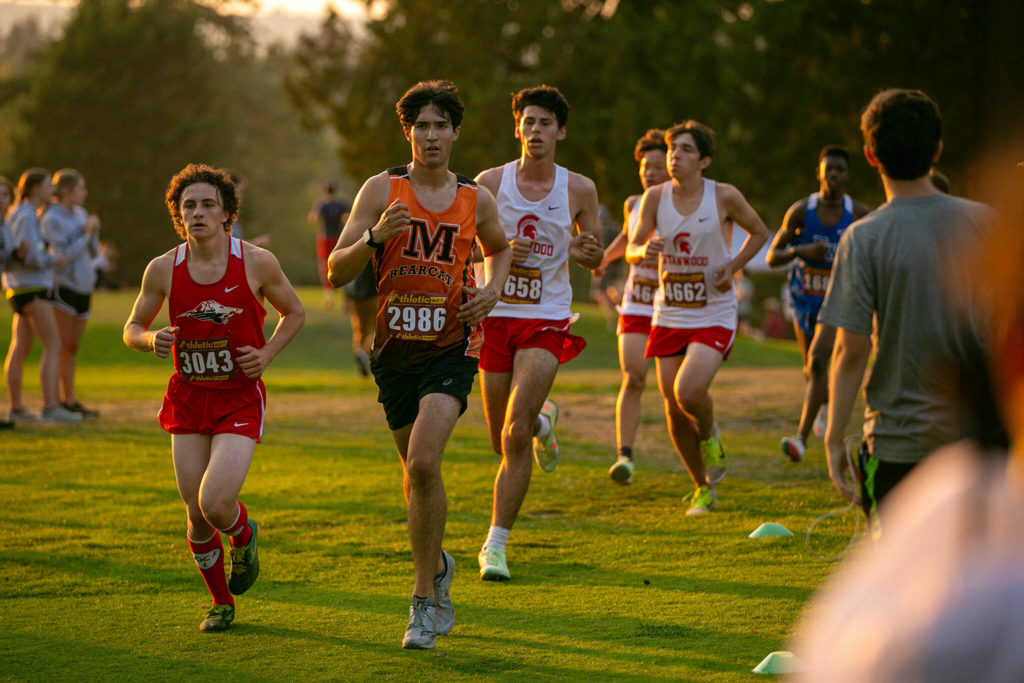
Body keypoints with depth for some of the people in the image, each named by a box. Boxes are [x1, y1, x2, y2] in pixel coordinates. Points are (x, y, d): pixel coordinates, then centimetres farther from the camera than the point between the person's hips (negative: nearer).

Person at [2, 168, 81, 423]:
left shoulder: (27, 214, 16)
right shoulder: (27, 216, -14)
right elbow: (31, 256, -21)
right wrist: (54, 259, -6)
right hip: (31, 287, -10)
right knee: (53, 346, -13)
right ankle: (50, 407, -19)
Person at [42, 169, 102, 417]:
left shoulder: (79, 214, 10)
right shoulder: (52, 219, -11)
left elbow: (93, 252, 14)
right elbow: (63, 256, -17)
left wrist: (94, 232, -4)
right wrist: (86, 234, -12)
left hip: (82, 285, 7)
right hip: (63, 286, -7)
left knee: (73, 347, 10)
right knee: (61, 346, -9)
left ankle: (69, 399, 14)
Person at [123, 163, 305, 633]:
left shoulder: (257, 262, -7)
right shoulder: (163, 269, -4)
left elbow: (294, 313, 9)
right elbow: (132, 329, 9)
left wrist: (267, 353, -8)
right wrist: (152, 340, -15)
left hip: (240, 399, -2)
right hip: (187, 399, 2)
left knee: (215, 504, -19)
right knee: (196, 515, 1)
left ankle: (245, 536, 18)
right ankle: (220, 602, 25)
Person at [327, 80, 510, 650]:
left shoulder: (476, 200, 2)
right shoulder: (383, 190, -3)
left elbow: (500, 248, 25)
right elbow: (336, 272, -7)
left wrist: (491, 290, 4)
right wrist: (375, 236, -25)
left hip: (452, 349, -2)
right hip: (396, 347, 2)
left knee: (423, 463, -20)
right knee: (418, 470, 14)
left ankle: (425, 600, -11)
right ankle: (438, 566, 42)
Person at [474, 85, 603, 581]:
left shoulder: (579, 190, 0)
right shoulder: (490, 183, -2)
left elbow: (593, 256, 12)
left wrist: (588, 252, -12)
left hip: (546, 321, -2)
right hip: (495, 316, 2)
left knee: (515, 436, -16)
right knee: (502, 441, 10)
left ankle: (495, 545, -9)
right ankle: (542, 418, 46)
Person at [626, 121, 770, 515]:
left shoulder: (725, 197, -7)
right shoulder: (655, 198, -1)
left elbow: (759, 233, 8)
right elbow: (631, 249, 2)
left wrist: (733, 266, -7)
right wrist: (644, 251, -22)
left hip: (714, 317, -3)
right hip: (669, 316, 3)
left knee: (688, 392, -25)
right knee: (675, 413, 4)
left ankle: (709, 435, 11)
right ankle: (703, 487, 26)